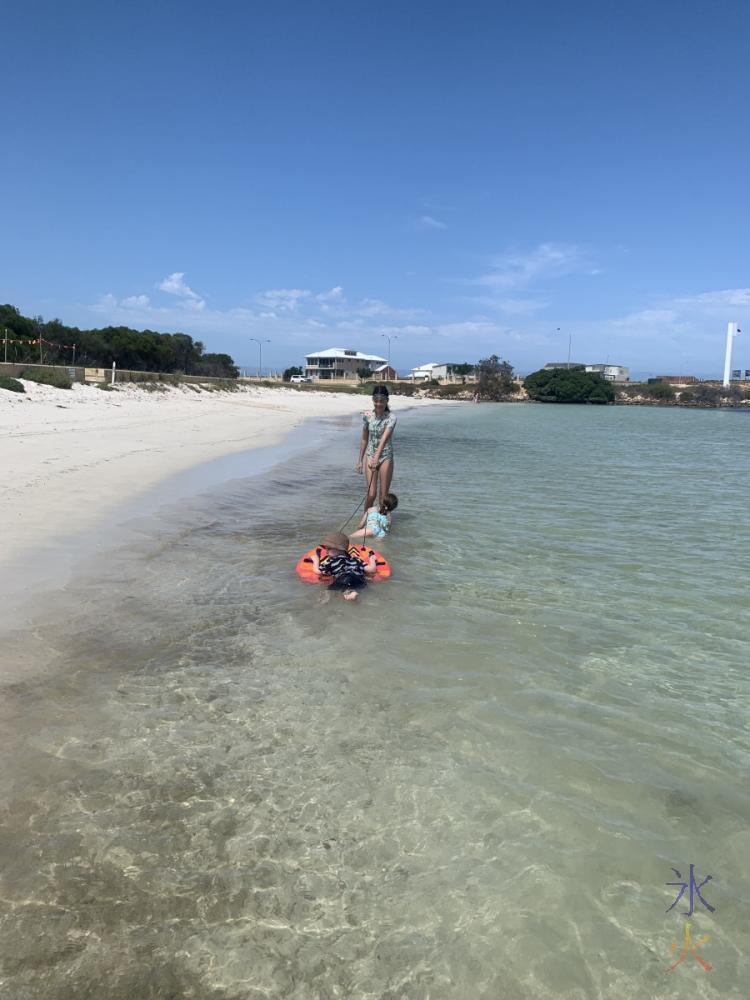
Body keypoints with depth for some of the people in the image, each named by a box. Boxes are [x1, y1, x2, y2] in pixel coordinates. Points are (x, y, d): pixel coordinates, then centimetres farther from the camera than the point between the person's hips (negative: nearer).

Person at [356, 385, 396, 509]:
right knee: (371, 494, -6)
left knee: (384, 495, 3)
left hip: (385, 456, -2)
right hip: (370, 455, 2)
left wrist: (376, 458, -40)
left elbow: (384, 439, -27)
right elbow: (364, 439, 8)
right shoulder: (367, 416, -2)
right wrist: (360, 460, 11)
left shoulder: (391, 418, -13)